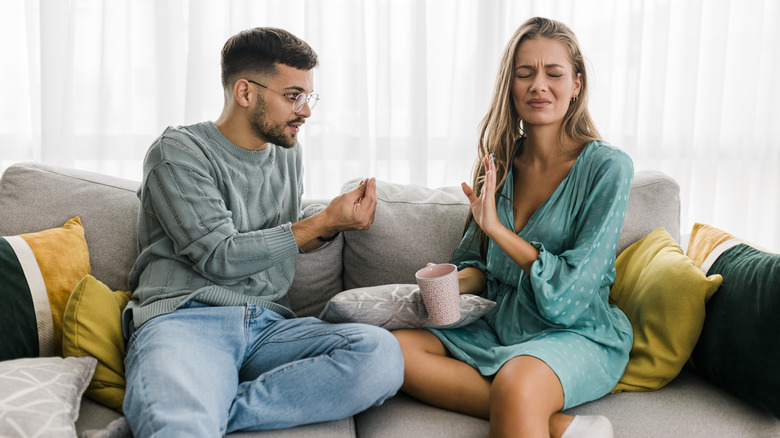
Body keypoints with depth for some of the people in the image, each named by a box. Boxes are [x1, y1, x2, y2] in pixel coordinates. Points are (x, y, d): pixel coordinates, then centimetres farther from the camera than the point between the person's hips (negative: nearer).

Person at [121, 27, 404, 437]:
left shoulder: (287, 153, 21)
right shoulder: (177, 152, 1)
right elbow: (220, 259, -8)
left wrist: (331, 223, 9)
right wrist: (322, 222, -7)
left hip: (268, 325, 8)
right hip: (183, 317, -7)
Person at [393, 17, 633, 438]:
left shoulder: (607, 167, -9)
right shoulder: (500, 163, 7)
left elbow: (571, 292, -14)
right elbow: (477, 264, 13)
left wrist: (497, 228, -18)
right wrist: (450, 284, -10)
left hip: (579, 335, -7)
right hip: (499, 327, 7)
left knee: (516, 382, -42)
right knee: (392, 348, -20)